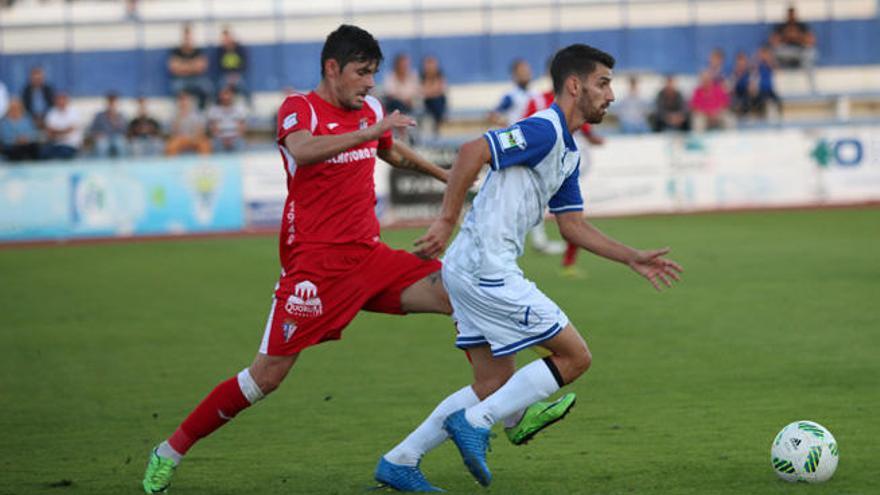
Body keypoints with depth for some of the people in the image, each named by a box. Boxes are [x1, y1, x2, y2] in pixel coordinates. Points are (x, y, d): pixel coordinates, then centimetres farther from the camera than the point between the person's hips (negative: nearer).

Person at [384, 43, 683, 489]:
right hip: (485, 269, -10)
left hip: (469, 269, 10)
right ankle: (474, 423, -7)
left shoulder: (568, 151, 18)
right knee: (574, 356, -5)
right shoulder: (543, 130, -14)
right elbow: (472, 152, -24)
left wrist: (632, 259, 16)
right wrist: (446, 221, -24)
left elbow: (573, 227, 22)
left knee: (497, 382, 15)